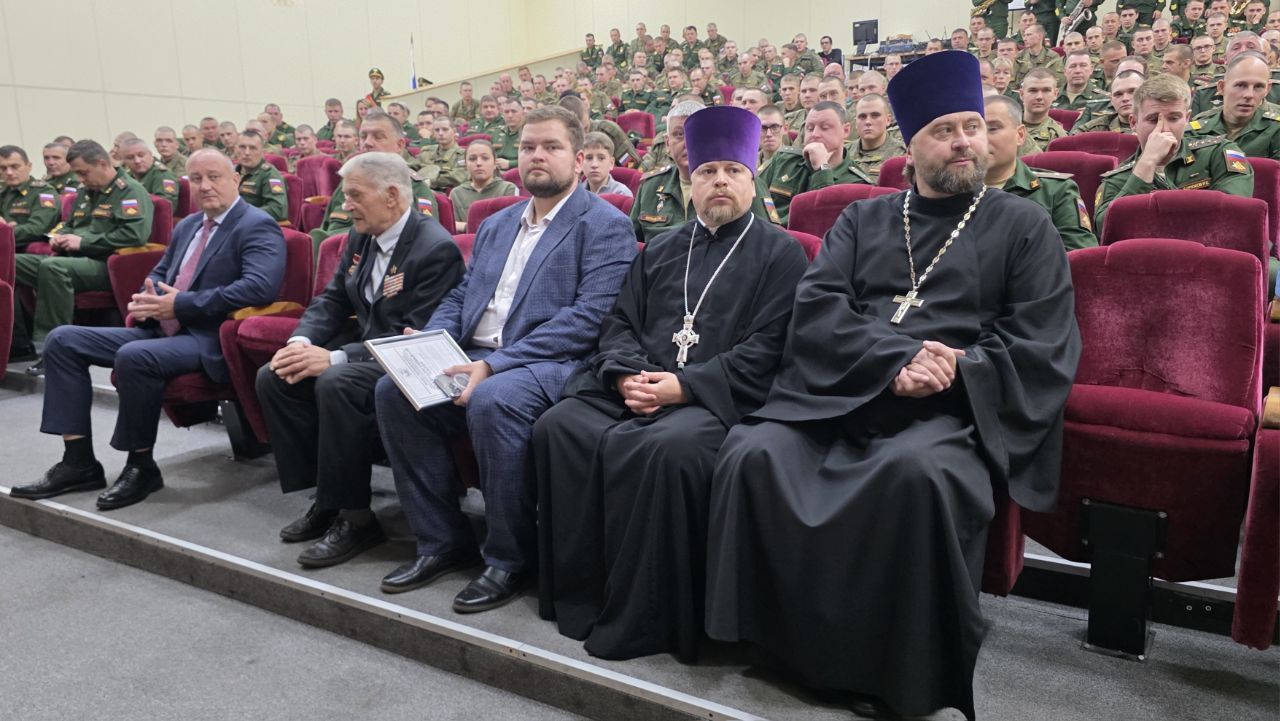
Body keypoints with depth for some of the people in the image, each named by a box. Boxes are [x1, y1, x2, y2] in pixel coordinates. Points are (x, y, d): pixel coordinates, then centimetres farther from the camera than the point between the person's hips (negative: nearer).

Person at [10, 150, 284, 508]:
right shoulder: (187, 225, 19)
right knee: (63, 339, 2)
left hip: (210, 340, -9)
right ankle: (79, 462, 0)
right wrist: (146, 300, 1)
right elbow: (159, 274, 28)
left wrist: (181, 304, -24)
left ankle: (141, 467, -13)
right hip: (163, 330, 9)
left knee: (133, 356, -34)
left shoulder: (258, 227, -9)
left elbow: (260, 287, -26)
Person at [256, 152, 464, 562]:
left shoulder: (436, 249, -19)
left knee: (336, 383, -33)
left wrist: (336, 358, -28)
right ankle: (325, 497, 0)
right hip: (363, 349, 9)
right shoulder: (361, 238, 8)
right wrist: (301, 342, -10)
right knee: (272, 378, -7)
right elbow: (331, 301, 12)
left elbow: (415, 338, -23)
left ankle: (354, 517, -19)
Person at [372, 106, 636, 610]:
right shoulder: (496, 224, 22)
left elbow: (589, 315, -14)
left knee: (492, 401, -36)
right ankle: (441, 542, -2)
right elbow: (460, 296, 22)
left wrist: (496, 364, -21)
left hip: (552, 363, -7)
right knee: (393, 390, -15)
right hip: (474, 360, 7)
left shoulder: (605, 225, -2)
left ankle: (511, 559, -16)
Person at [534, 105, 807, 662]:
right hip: (635, 387, 5)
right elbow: (620, 322, 17)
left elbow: (766, 349, -5)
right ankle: (578, 596, -11)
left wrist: (684, 384, -15)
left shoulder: (780, 253, 7)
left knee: (668, 448, -36)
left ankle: (641, 619, -20)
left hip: (717, 396, -5)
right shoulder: (660, 250, 23)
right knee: (558, 427, -21)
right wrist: (626, 375, -6)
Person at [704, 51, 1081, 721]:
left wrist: (951, 372, -14)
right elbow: (815, 308, 4)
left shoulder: (1023, 226, 13)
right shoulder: (862, 220, 19)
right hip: (841, 394, 3)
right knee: (753, 456, -26)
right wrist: (897, 359, -13)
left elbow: (1043, 345, 3)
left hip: (953, 410, -2)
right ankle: (783, 643, -9)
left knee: (918, 472, -36)